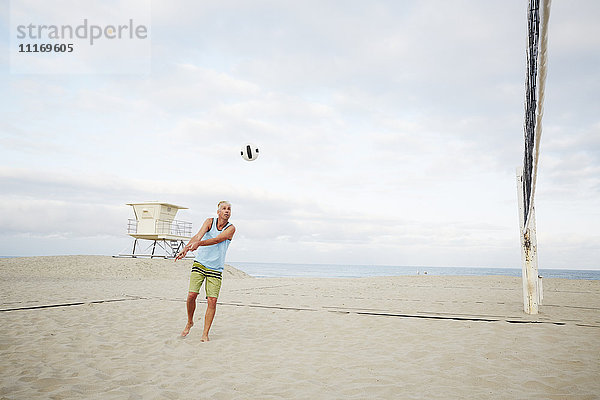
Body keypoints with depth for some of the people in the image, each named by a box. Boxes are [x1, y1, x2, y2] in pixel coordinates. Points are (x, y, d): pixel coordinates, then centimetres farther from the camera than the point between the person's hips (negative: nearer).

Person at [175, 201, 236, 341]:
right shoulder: (209, 222, -2)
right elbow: (198, 235, -19)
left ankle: (205, 334, 5)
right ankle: (190, 322, 19)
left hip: (216, 269, 0)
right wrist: (185, 248, -37)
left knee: (212, 301, -7)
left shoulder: (231, 228, -6)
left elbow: (217, 240, -23)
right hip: (200, 263, 0)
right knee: (191, 295, -9)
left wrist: (199, 243, -39)